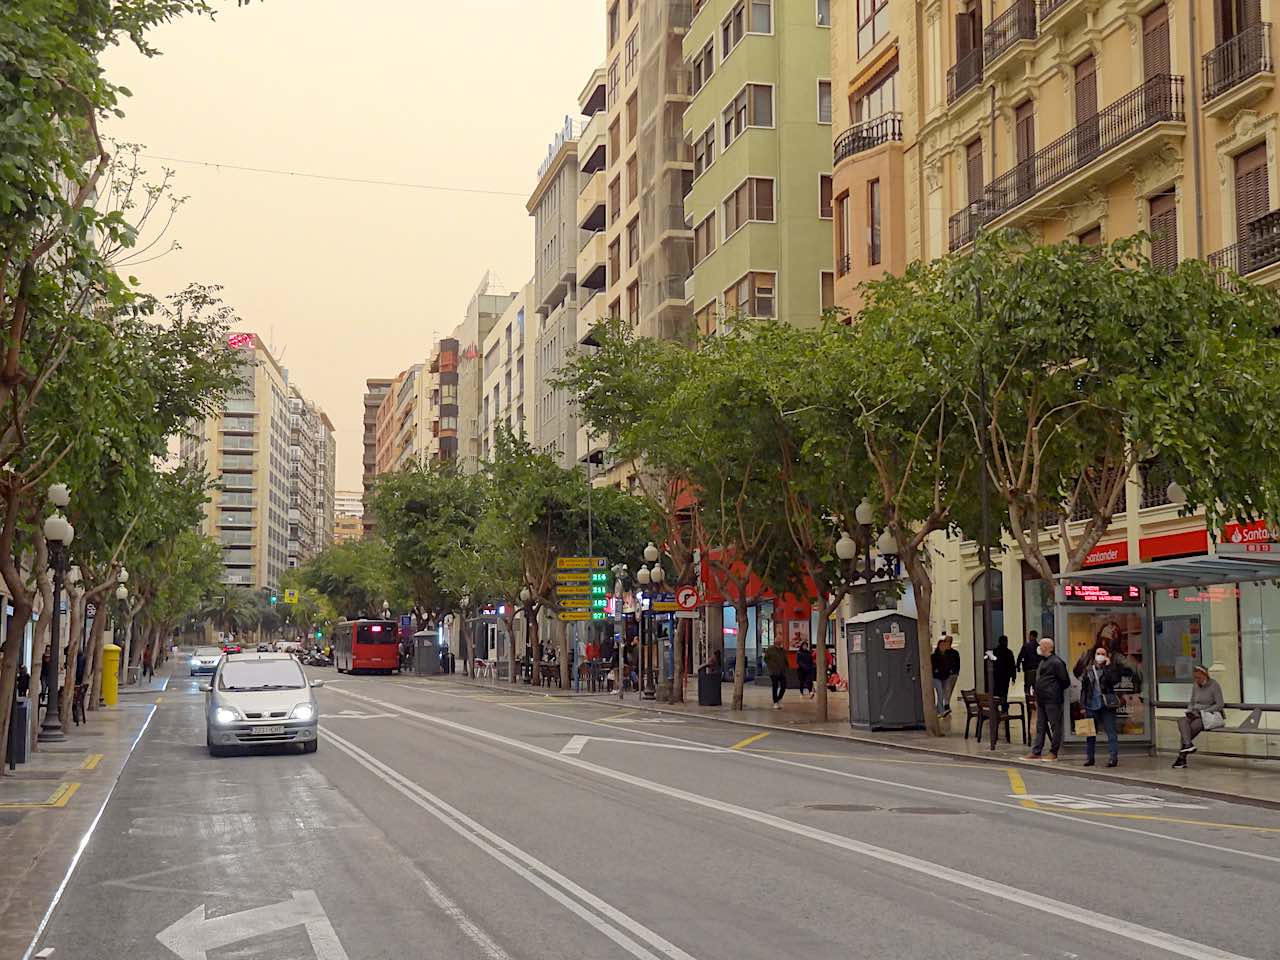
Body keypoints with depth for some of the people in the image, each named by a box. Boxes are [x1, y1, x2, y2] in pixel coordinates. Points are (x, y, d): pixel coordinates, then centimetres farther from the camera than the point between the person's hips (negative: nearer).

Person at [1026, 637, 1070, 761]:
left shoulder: (1056, 662, -13)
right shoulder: (1043, 661, 16)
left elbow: (1065, 682, -12)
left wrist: (1056, 692, -1)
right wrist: (1037, 696, 15)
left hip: (1052, 700, -9)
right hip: (1042, 699, 10)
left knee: (1054, 726, 0)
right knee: (1040, 727, 10)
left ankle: (1053, 753, 5)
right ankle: (1036, 752, 13)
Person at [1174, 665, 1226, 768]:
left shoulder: (1214, 685, -8)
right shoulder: (1195, 687, 13)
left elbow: (1220, 705, -13)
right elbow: (1191, 703, 20)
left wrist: (1202, 712, -16)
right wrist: (1190, 712, -3)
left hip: (1212, 716, -6)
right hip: (1197, 716, 7)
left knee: (1193, 726, -30)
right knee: (1182, 720, -25)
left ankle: (1182, 757, -25)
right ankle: (1188, 745, -41)